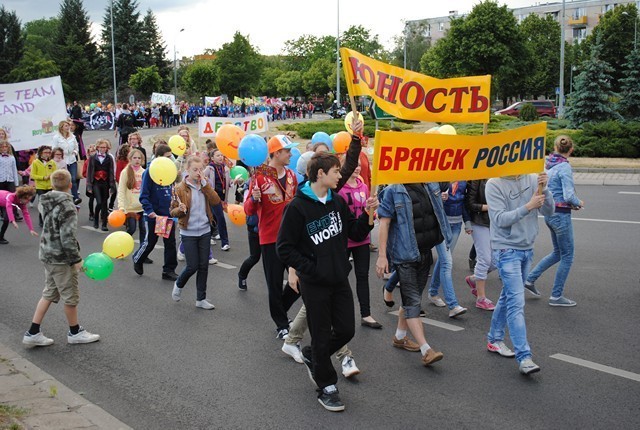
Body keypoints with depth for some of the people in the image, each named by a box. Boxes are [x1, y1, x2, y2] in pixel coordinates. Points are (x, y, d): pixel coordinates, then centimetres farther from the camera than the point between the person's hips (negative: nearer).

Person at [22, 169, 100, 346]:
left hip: (47, 254, 8)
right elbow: (67, 237, -23)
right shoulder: (67, 207, -20)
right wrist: (76, 259, -16)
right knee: (70, 296, 8)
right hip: (61, 258, -8)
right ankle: (75, 332, 22)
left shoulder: (46, 202, 5)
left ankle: (33, 333, 16)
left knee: (49, 293, 17)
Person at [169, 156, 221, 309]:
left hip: (205, 231, 4)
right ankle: (179, 284, 29)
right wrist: (180, 210, -28)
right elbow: (173, 212, -6)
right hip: (189, 233, -4)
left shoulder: (205, 185, 4)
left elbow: (216, 201, -11)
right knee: (193, 266, -2)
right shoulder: (180, 188, -8)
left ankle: (201, 299, 17)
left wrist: (205, 184, -15)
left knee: (204, 266, 6)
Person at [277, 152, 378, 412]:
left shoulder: (337, 201, 4)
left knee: (346, 330, 10)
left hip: (340, 279, 6)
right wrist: (311, 269, -14)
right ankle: (326, 387, 24)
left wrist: (367, 215, -9)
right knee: (322, 337, 5)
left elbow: (356, 234, 8)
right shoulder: (298, 207, -14)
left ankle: (312, 356, 37)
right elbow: (284, 248, -11)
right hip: (314, 284, -6)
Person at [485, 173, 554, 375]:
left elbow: (549, 211, 0)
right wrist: (528, 207, -26)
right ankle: (524, 357, -11)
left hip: (527, 248, 6)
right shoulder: (494, 184, -12)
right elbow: (501, 219, -18)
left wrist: (544, 189, -17)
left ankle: (494, 339, 32)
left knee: (508, 297, 17)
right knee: (516, 301, -11)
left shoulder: (531, 180, 1)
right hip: (506, 249, -6)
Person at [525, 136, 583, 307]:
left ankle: (530, 279, 21)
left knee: (558, 253, 22)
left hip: (549, 213, 8)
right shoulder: (565, 167, -18)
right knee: (567, 256, 5)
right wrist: (579, 203, -2)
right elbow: (569, 196, -24)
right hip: (561, 214, -8)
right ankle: (556, 296, 11)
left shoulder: (548, 164, 6)